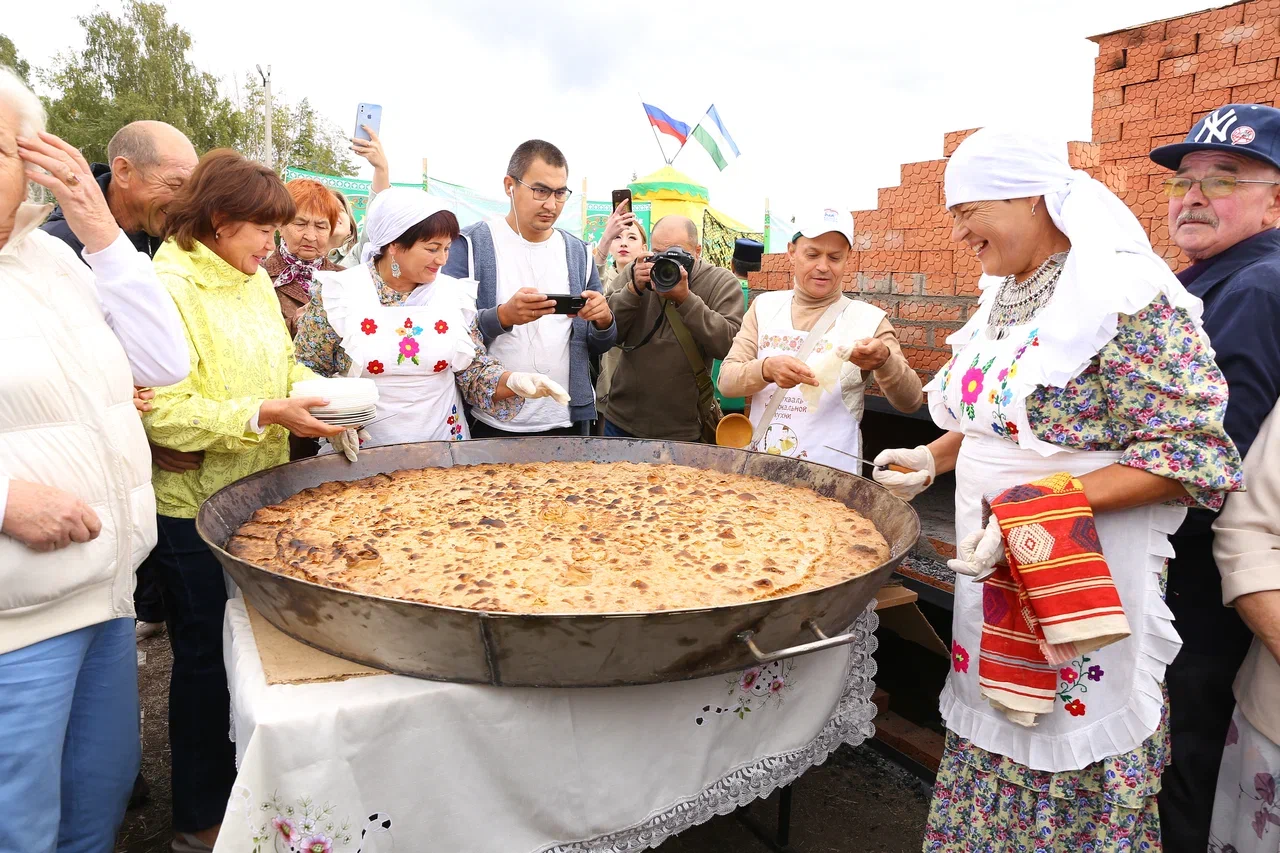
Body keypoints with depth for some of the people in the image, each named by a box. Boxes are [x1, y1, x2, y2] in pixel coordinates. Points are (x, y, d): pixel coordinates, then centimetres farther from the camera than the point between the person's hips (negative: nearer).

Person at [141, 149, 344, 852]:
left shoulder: (255, 282, 8)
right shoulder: (167, 287, -16)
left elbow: (280, 363, 20)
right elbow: (162, 412, -22)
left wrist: (317, 387, 1)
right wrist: (262, 415, -26)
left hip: (258, 491, 7)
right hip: (194, 507, -7)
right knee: (207, 654, 6)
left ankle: (242, 776, 35)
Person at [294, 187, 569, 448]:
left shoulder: (454, 296, 0)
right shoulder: (338, 294, -6)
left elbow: (474, 370, 4)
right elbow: (306, 371, 0)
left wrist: (512, 381, -15)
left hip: (442, 449, 2)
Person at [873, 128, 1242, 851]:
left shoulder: (1129, 296, -16)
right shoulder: (1004, 301, 9)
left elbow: (1188, 452, -20)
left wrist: (1038, 510, -28)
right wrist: (932, 460, 5)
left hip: (1082, 578, -7)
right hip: (994, 572, 8)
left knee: (1070, 777, 6)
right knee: (992, 732, 18)